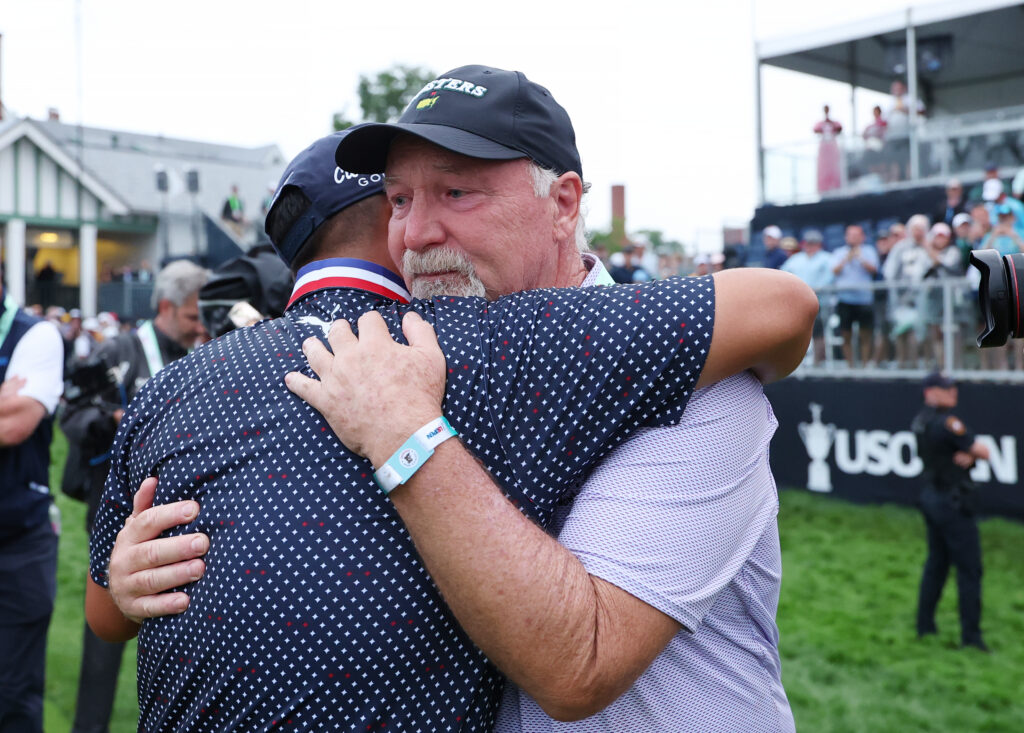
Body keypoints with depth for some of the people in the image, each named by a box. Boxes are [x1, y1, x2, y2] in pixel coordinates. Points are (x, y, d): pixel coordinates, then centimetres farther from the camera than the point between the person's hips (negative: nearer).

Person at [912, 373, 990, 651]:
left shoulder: (919, 422, 7)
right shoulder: (948, 422, -20)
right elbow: (984, 452, -14)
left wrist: (966, 454, -10)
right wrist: (971, 452, 6)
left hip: (930, 496, 9)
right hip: (952, 502, -9)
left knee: (936, 562, 17)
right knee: (969, 568, -2)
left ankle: (925, 625, 22)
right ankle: (971, 635, 1)